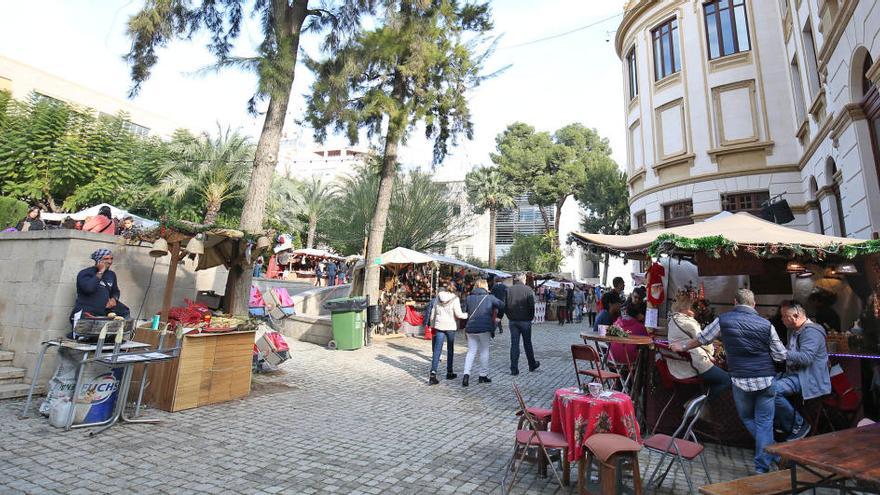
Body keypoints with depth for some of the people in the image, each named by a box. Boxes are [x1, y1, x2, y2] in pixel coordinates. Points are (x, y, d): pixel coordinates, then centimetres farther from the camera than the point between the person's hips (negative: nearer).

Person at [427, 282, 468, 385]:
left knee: (437, 350, 0)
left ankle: (433, 374, -11)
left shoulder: (438, 297, 4)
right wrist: (467, 315, 6)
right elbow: (458, 314, -12)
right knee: (450, 350, 14)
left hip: (439, 325, 2)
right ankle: (449, 372, 24)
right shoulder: (454, 298, -8)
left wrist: (432, 324, 21)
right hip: (450, 326, -2)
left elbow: (433, 312, 9)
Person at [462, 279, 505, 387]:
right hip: (484, 329, -3)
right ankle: (483, 375, 16)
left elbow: (464, 312, 6)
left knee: (471, 351, 10)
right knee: (484, 351, 10)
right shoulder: (490, 297, -2)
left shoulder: (469, 298, 7)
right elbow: (502, 306, -2)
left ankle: (466, 374, -3)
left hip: (471, 328, 3)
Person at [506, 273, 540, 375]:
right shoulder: (528, 290, -8)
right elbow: (532, 306, -11)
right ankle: (532, 365, 29)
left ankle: (514, 369, 4)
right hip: (525, 321, -2)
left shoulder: (509, 290, 1)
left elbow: (505, 305, 1)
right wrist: (531, 317, 3)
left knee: (514, 344, 5)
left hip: (512, 321, 2)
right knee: (527, 343, 13)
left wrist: (510, 316, 10)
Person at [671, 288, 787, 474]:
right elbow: (781, 355, 2)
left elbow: (701, 339, 9)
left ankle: (770, 452, 22)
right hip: (766, 379, 1)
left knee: (747, 418, 22)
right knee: (764, 421, 11)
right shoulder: (766, 324, -4)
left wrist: (682, 347, 25)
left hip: (740, 380, -1)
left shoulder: (723, 320, -4)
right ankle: (762, 466, 16)